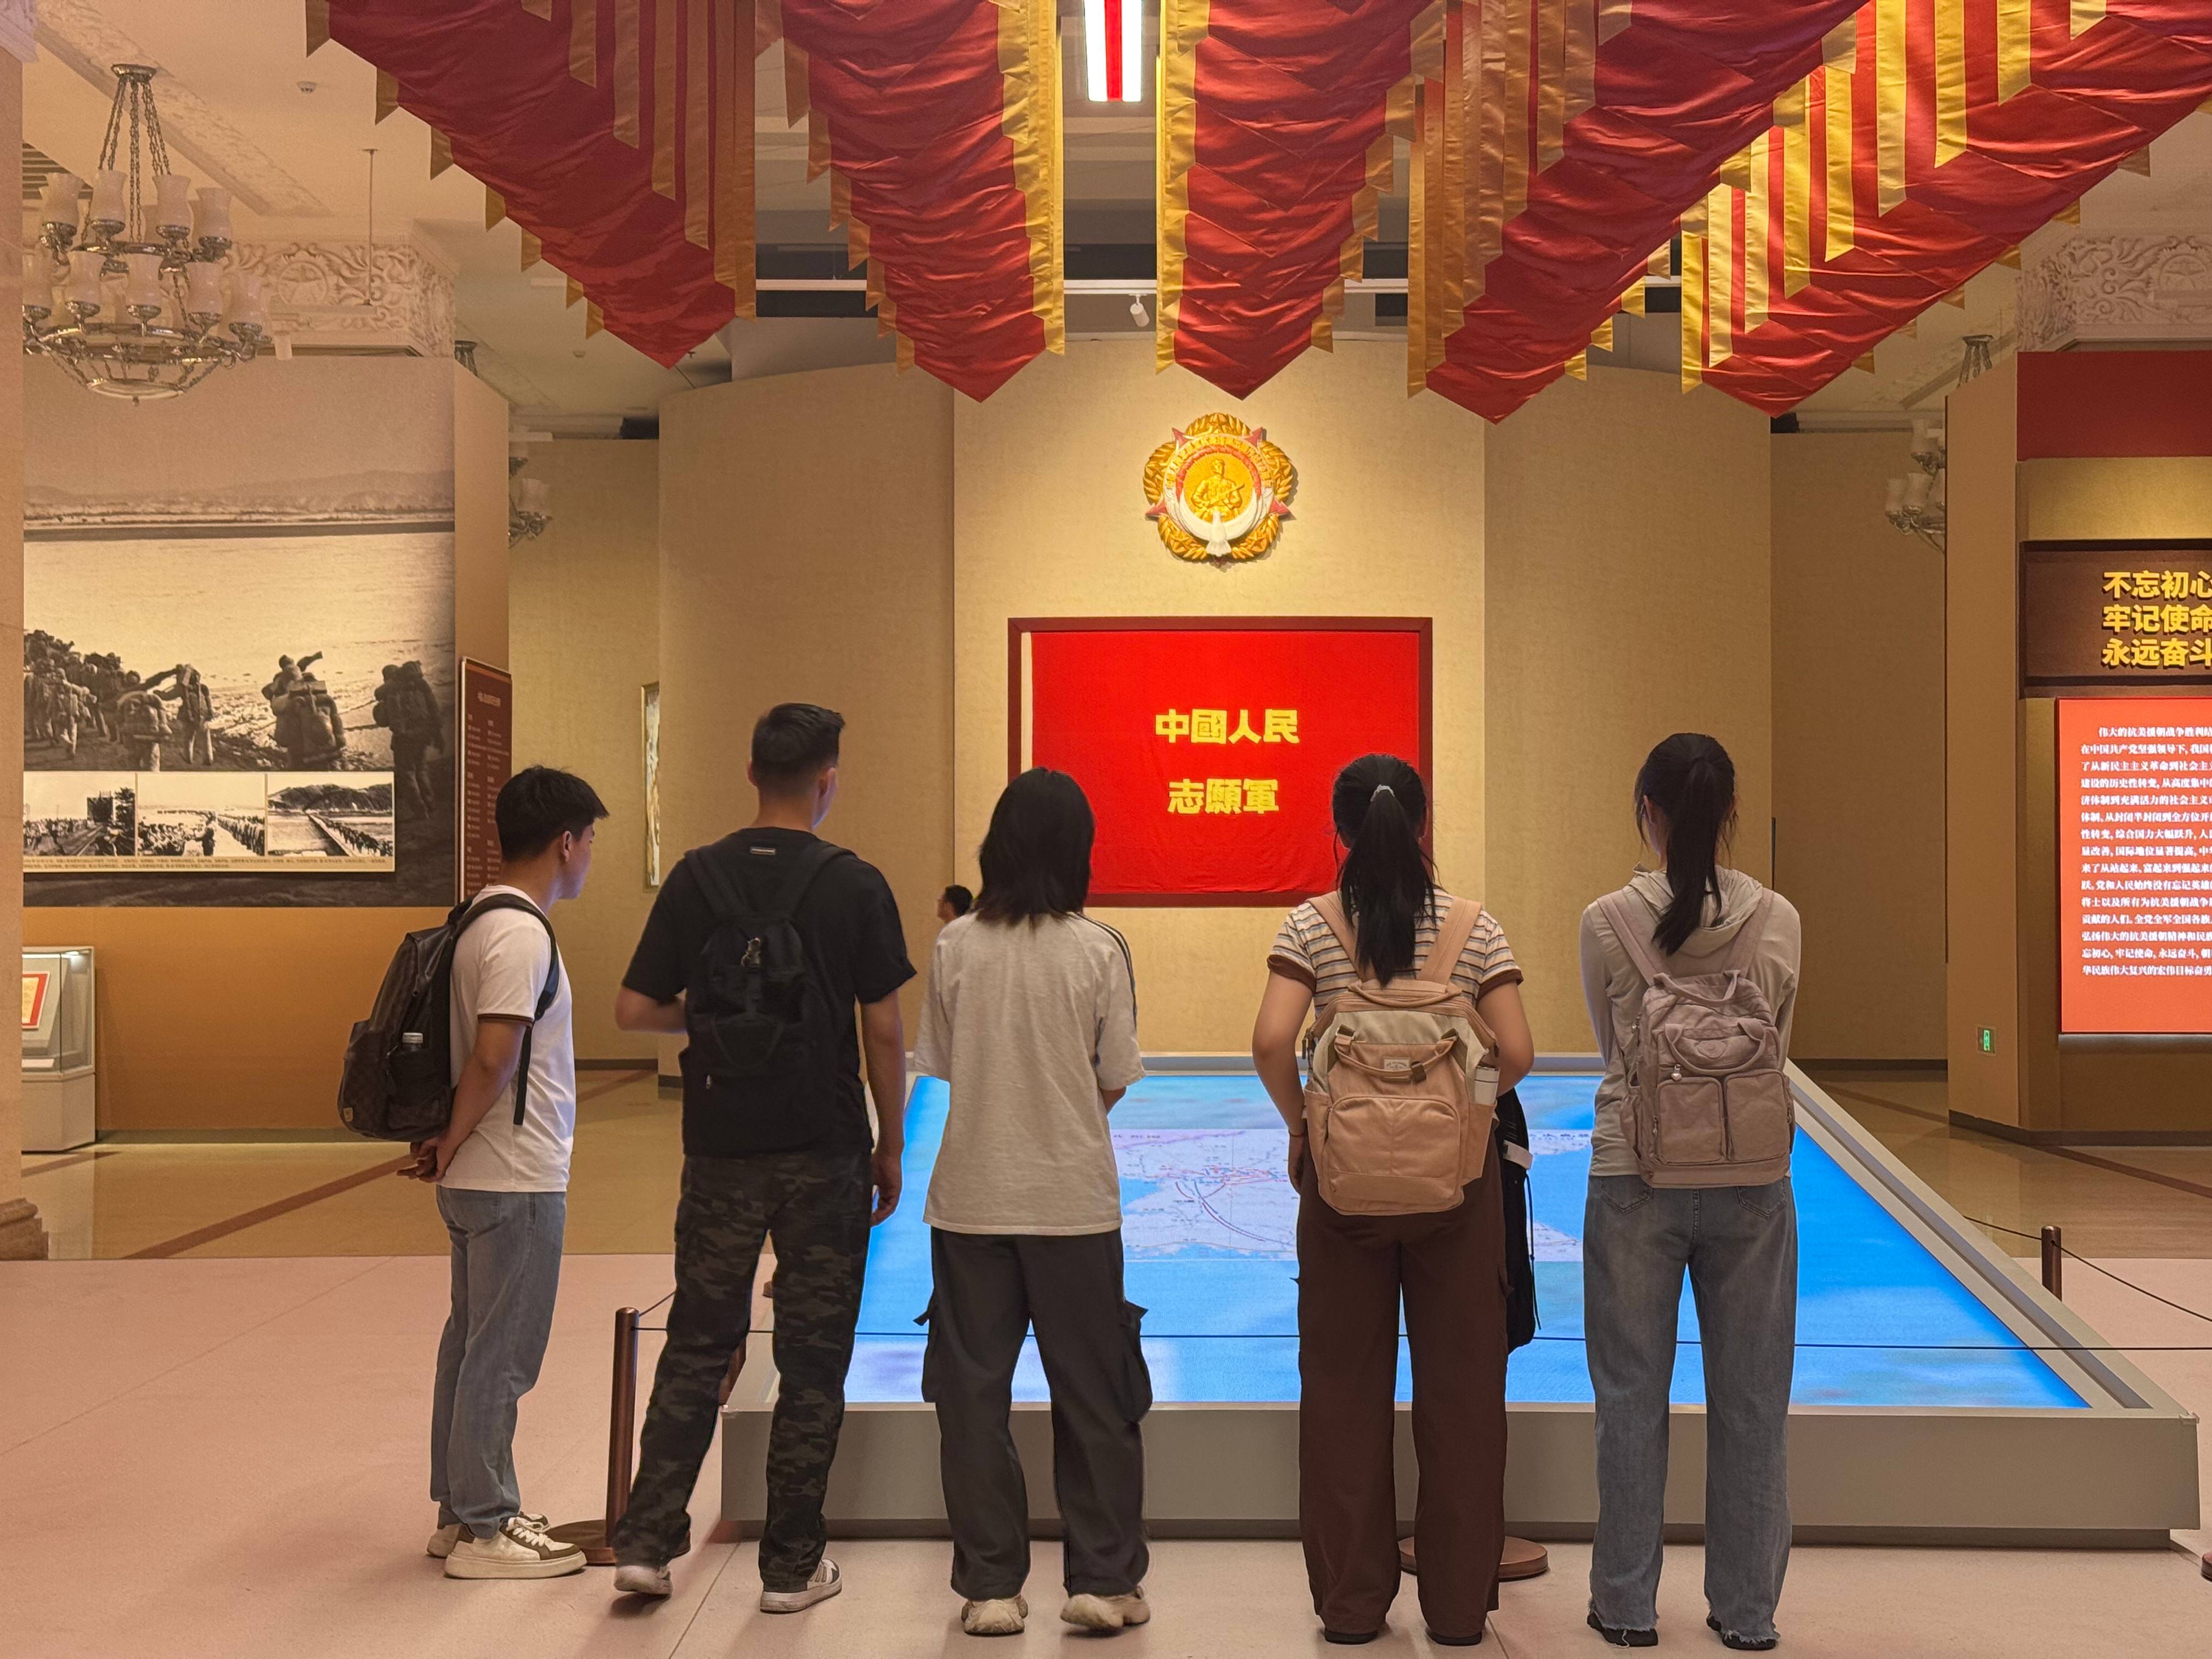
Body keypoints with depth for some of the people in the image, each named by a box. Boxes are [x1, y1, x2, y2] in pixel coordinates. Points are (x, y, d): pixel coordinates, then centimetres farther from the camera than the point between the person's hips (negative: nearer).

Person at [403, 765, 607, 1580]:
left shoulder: (482, 922, 12)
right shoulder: (521, 935, -19)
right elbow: (493, 1060, -25)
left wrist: (447, 1147, 11)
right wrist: (450, 1149, -13)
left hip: (482, 1179, 10)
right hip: (516, 1182, -10)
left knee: (473, 1345, 16)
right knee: (500, 1356, -1)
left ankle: (462, 1510, 26)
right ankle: (483, 1530, 8)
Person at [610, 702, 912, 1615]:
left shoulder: (696, 877, 0)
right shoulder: (854, 885, -7)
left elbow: (634, 1009, 0)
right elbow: (883, 1029, -6)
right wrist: (892, 1147, 3)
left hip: (721, 1153, 3)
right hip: (824, 1155, -2)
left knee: (697, 1345, 14)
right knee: (812, 1360, 7)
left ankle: (646, 1541, 12)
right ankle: (791, 1565, 13)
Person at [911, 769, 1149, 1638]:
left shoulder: (956, 946, -3)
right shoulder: (1099, 950, -8)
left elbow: (941, 1064, 3)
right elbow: (1114, 1083, -3)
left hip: (972, 1197, 1)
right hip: (1073, 1197, -1)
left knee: (973, 1391, 9)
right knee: (1093, 1394, 11)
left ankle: (989, 1588, 13)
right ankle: (1104, 1580, 16)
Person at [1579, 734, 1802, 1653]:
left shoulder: (1607, 923, -8)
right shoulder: (1777, 920, -5)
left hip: (1635, 1179, -1)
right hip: (1751, 1184, 1)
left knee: (1632, 1397, 10)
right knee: (1750, 1401, 11)